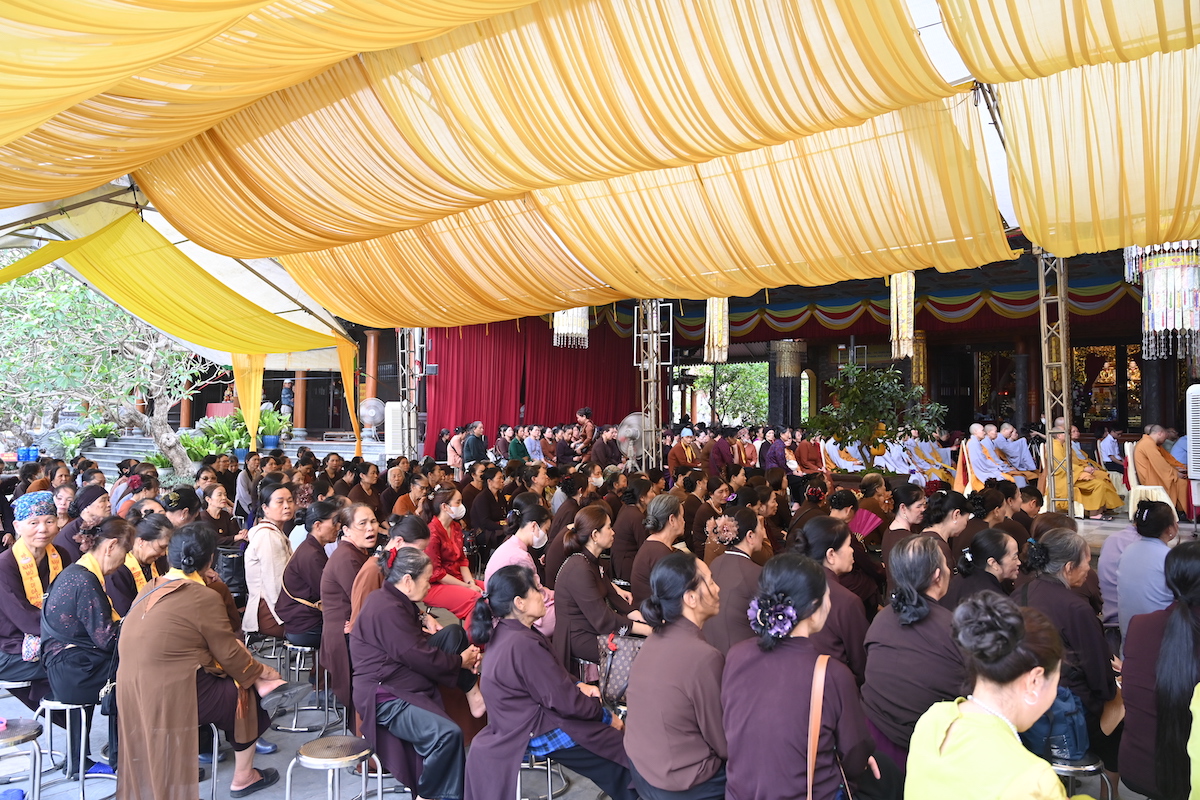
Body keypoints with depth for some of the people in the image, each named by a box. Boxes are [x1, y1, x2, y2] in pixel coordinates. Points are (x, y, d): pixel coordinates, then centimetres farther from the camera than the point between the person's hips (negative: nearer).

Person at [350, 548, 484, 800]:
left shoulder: (393, 599, 8)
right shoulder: (387, 610, -24)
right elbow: (422, 657, -24)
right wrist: (460, 661, -9)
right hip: (386, 697, -11)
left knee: (454, 633, 7)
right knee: (448, 733, -30)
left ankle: (474, 697, 6)